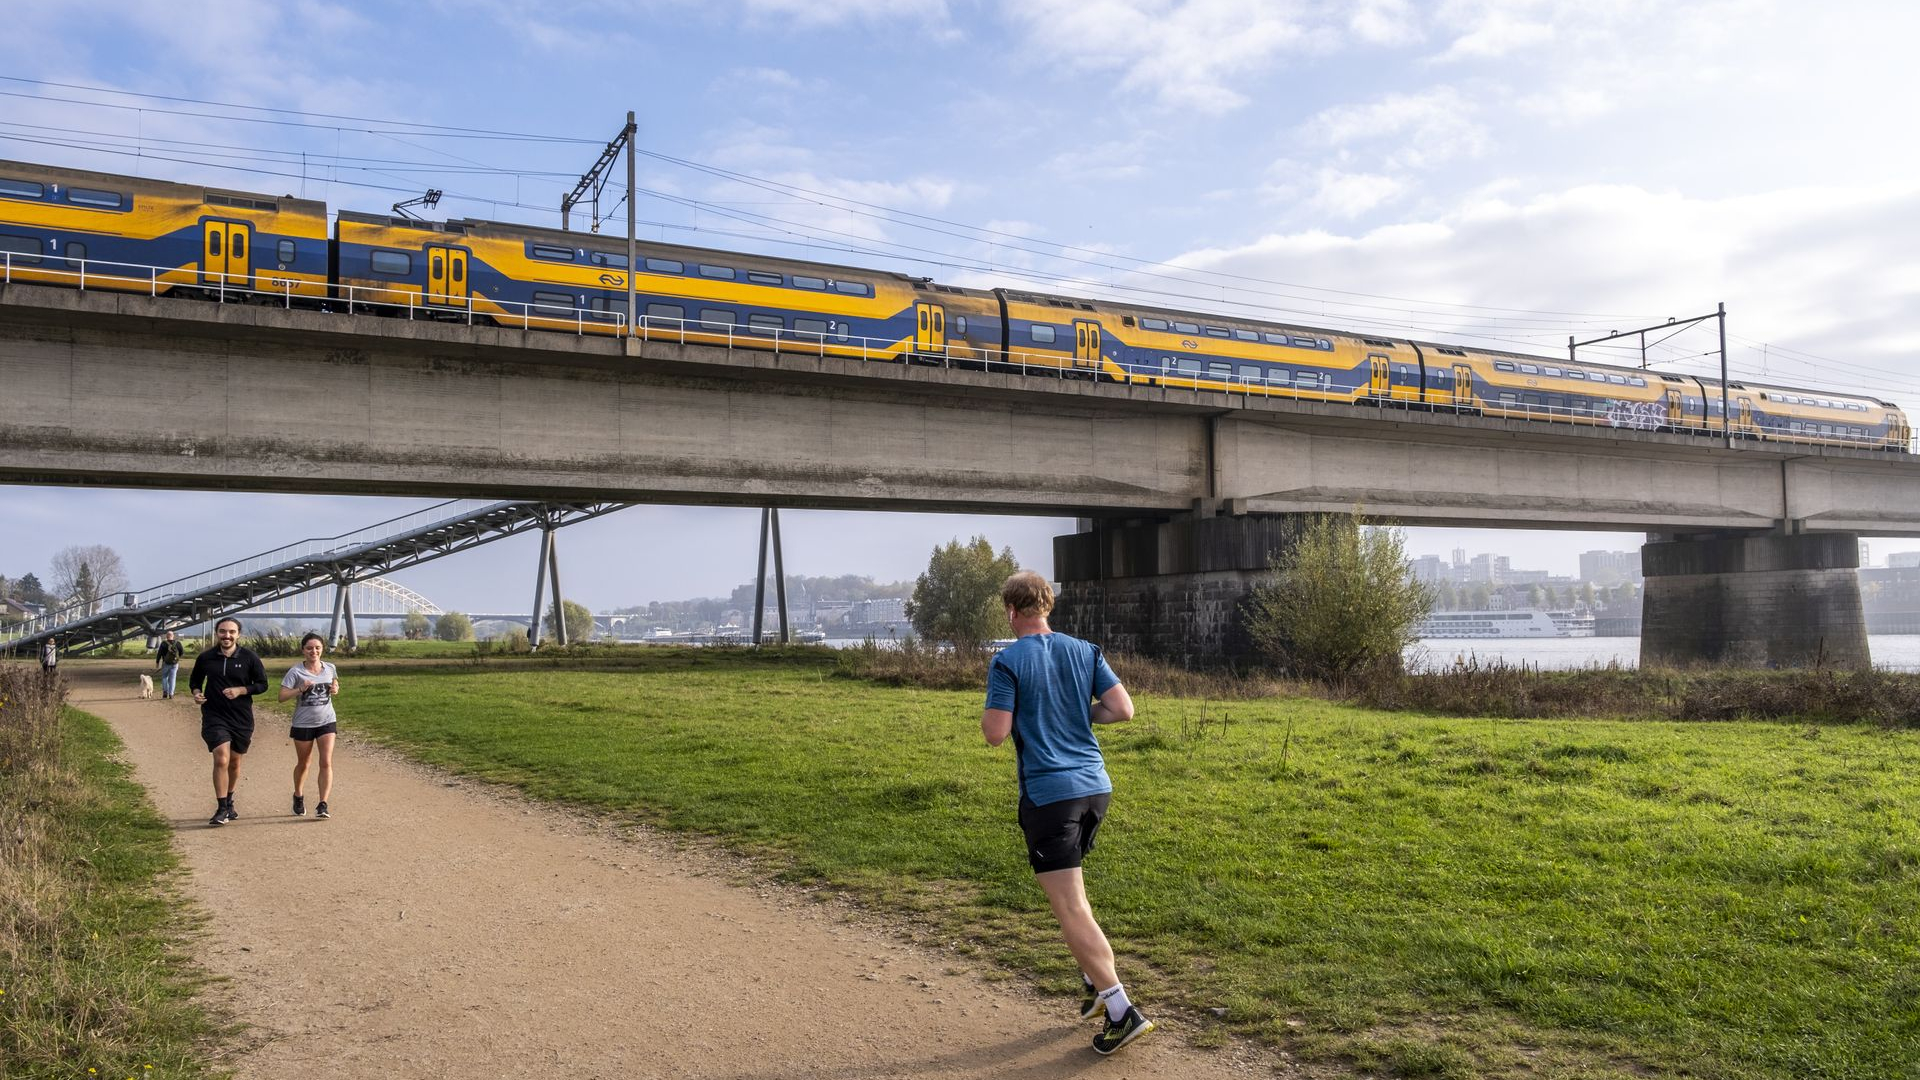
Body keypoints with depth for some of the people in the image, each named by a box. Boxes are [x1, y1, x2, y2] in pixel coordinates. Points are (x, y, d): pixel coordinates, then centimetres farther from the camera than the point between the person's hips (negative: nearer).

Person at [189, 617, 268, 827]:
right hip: (214, 717, -1)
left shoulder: (249, 658, -3)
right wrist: (196, 692, -4)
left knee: (234, 763, 14)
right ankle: (221, 809, -9)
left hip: (242, 719, 1)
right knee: (221, 759, -16)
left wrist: (240, 690, -14)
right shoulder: (205, 658, 0)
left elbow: (262, 684, 1)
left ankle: (228, 803, 35)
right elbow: (194, 680, 17)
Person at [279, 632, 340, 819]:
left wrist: (335, 689, -3)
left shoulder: (330, 668, 1)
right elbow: (282, 696, -12)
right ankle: (298, 797, 40)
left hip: (326, 721, 1)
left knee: (326, 762, -12)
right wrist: (300, 689, -27)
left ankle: (322, 804, -12)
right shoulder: (296, 671, -9)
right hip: (303, 724, -1)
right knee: (303, 763, 15)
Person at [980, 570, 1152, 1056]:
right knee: (1071, 891, 26)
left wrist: (988, 713, 9)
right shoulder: (1085, 651, 6)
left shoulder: (1008, 662, -9)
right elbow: (1123, 709, 1)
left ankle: (1122, 1010, -6)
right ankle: (1096, 981, 26)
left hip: (1048, 794, -6)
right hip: (1095, 786, 7)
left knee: (1071, 908, -2)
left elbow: (995, 733, -12)